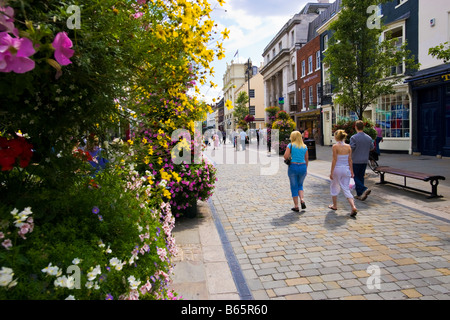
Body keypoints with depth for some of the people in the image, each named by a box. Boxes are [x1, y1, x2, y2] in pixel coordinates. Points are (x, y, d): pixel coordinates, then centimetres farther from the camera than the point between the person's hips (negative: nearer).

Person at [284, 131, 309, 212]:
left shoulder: (290, 145, -5)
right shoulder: (305, 147, 6)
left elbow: (285, 156, -14)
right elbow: (306, 159, 8)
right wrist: (306, 169, 18)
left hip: (293, 167, -3)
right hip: (303, 167, 3)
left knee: (294, 187, 7)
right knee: (300, 185, 22)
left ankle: (296, 206, 10)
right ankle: (302, 200, 1)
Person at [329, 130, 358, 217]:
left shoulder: (335, 146, -12)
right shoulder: (348, 146, 2)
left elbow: (334, 160, -13)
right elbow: (350, 160, 4)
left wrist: (331, 172, -8)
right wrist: (352, 171, 12)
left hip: (337, 169, -4)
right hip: (346, 169, 4)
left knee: (334, 187, 18)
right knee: (346, 189, 8)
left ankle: (334, 205, 30)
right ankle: (353, 207, -9)